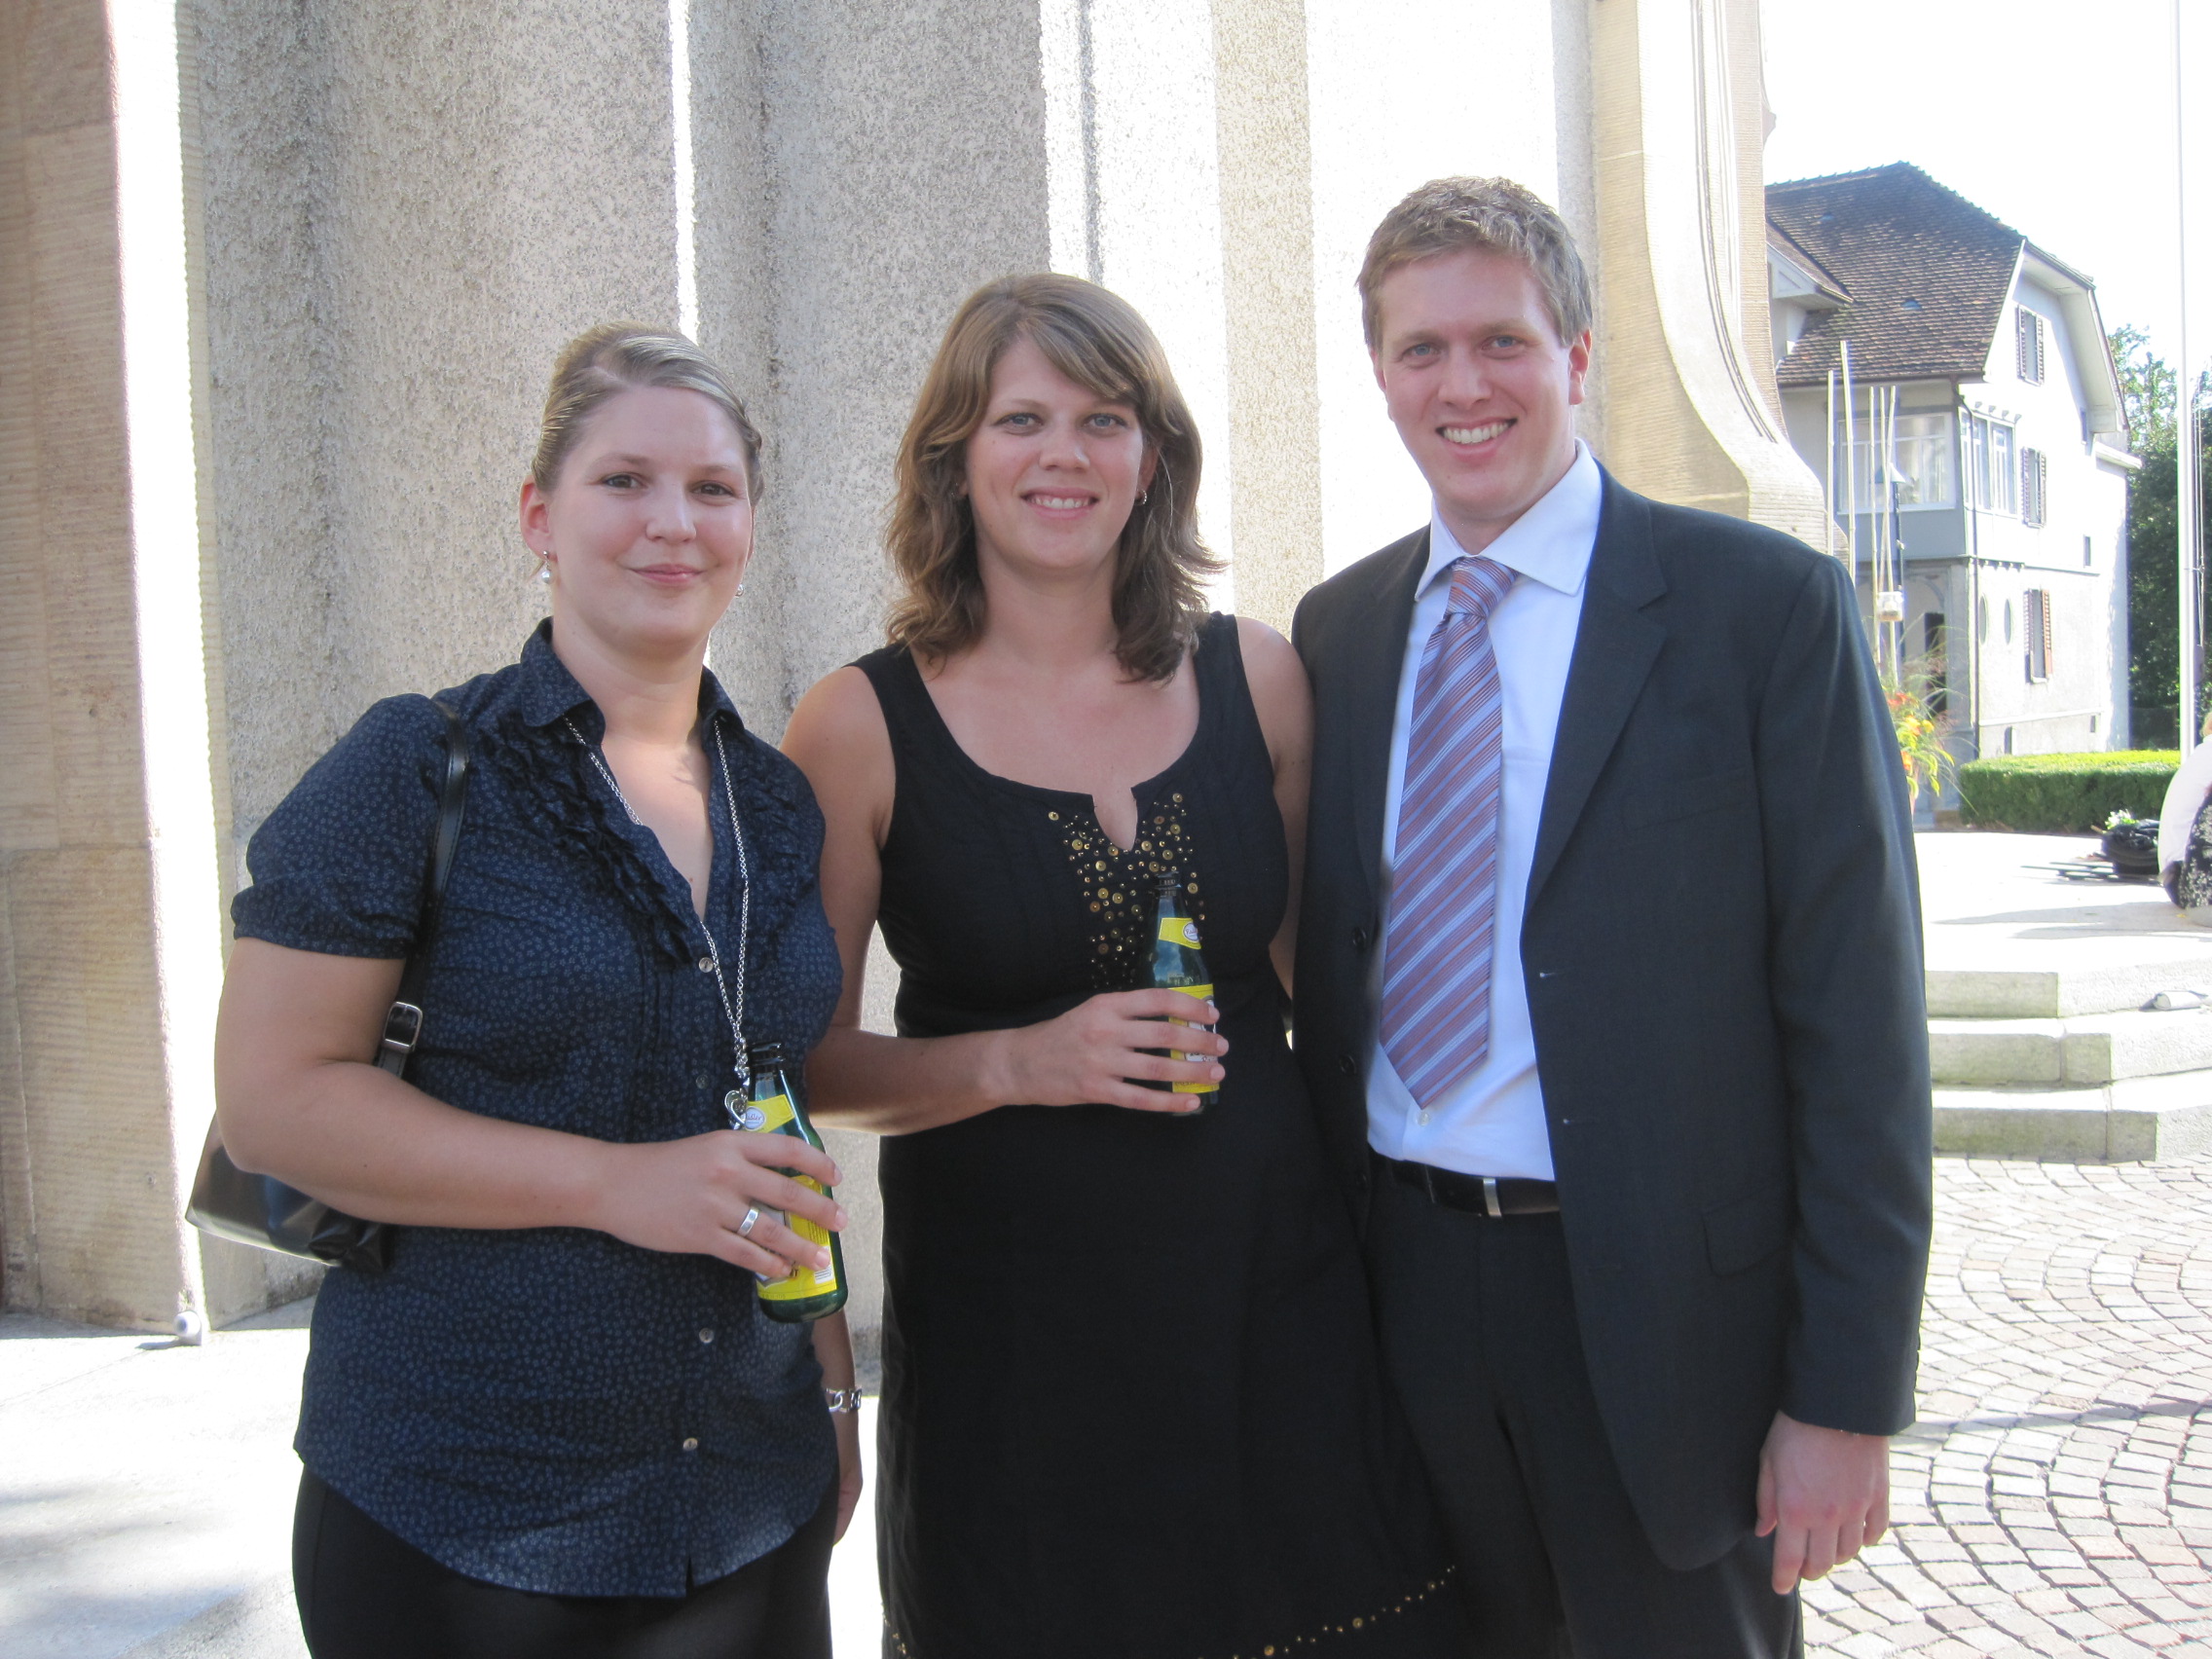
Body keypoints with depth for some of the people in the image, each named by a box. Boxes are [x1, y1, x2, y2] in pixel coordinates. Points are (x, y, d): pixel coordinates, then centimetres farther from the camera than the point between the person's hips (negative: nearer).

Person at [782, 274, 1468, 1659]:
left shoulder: (1254, 677, 1)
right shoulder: (863, 727, -7)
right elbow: (809, 1055, -2)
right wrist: (1017, 1063, -17)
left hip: (1276, 1298, 3)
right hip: (1010, 1326, -2)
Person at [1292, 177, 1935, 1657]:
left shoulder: (1766, 606, -7)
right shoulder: (1339, 629, 8)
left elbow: (1858, 1019, -9)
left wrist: (1847, 1394, -11)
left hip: (1666, 1308, -4)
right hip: (1400, 1295, 4)